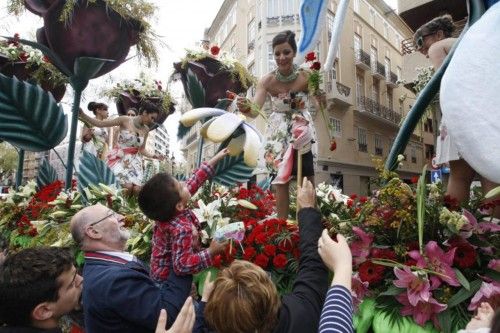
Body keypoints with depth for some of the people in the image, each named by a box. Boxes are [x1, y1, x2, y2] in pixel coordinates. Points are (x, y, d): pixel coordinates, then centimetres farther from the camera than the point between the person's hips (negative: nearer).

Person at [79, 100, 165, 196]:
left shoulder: (146, 130, 3)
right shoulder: (125, 120, -9)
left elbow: (142, 150, 8)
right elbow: (100, 123, -8)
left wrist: (154, 156, -7)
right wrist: (82, 115, -19)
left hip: (134, 160, 4)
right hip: (119, 159, -4)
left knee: (137, 189, -17)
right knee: (128, 187, -24)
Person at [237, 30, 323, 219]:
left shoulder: (306, 77, -15)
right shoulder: (267, 81, -16)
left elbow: (321, 106, -17)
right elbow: (255, 111, -23)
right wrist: (244, 109, -45)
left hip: (302, 131, 0)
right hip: (278, 134, 0)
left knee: (308, 180, 3)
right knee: (281, 181, 5)